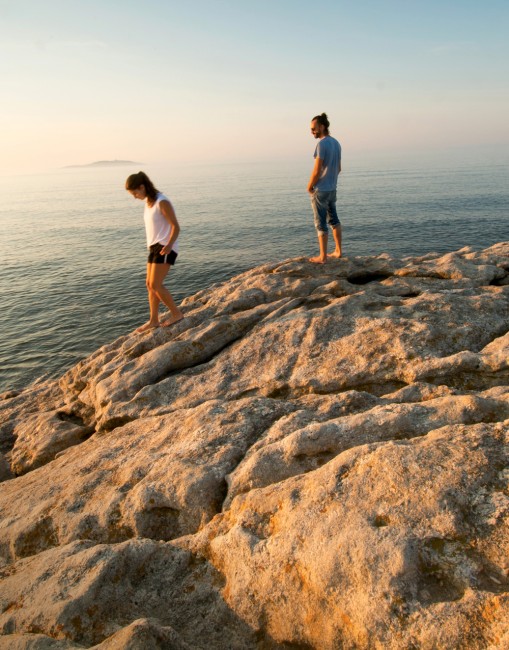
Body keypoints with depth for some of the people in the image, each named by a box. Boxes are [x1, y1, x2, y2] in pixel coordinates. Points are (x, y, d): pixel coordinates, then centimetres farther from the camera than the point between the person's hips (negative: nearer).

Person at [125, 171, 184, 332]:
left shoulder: (162, 202, -15)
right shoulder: (148, 201, 12)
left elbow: (176, 227, -17)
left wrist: (169, 245, -29)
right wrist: (152, 245, 20)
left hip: (165, 248, -9)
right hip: (154, 247, 9)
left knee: (155, 285, -12)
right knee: (150, 284, 8)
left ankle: (176, 313, 1)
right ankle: (153, 320, 16)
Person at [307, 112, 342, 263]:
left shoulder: (322, 144, -17)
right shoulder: (336, 143, 9)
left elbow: (317, 170, -20)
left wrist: (309, 186, -7)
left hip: (320, 190, -8)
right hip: (332, 189, 8)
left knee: (320, 223, -1)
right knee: (333, 219, 17)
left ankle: (322, 257, 4)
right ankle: (338, 250, 25)